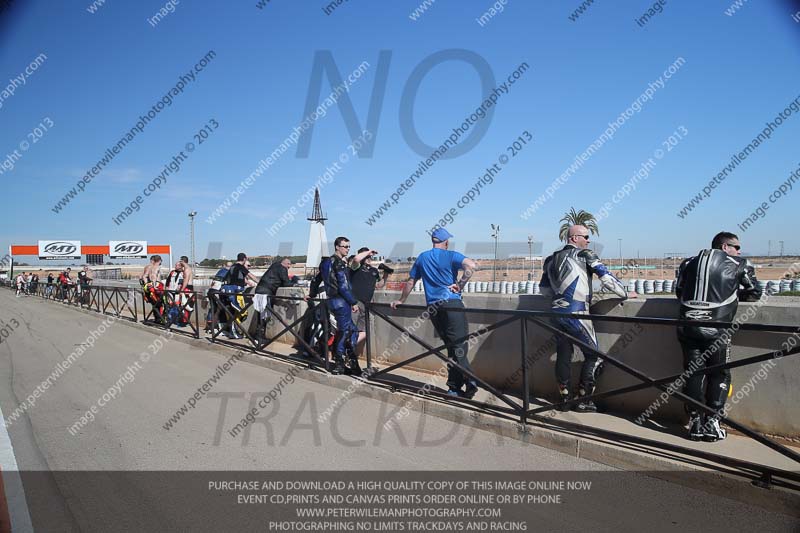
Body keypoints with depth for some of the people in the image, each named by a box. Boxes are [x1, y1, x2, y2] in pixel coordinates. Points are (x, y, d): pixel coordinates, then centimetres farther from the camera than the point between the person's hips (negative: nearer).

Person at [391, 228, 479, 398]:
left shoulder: (422, 258, 16)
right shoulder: (451, 256, 0)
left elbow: (410, 282, 23)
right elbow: (472, 265, -18)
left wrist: (401, 300, 34)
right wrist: (460, 285, -11)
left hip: (433, 308, 5)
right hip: (452, 304, -4)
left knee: (452, 347, 11)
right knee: (459, 346, -6)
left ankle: (455, 387, 9)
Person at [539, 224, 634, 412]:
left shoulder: (552, 259, 13)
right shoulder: (585, 255, -5)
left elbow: (544, 288, 16)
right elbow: (606, 277, -10)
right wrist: (625, 294, 2)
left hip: (556, 313, 6)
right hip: (576, 314, -6)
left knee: (563, 356, 12)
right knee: (593, 356, 7)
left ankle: (564, 399, 17)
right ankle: (583, 401, 8)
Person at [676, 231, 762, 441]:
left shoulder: (689, 263, 16)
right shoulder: (739, 265, 8)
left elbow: (679, 292, 21)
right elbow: (755, 294, 15)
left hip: (687, 327, 3)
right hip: (716, 329, -3)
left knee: (693, 373, 11)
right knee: (719, 375, 11)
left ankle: (695, 422, 13)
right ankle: (712, 422, 8)